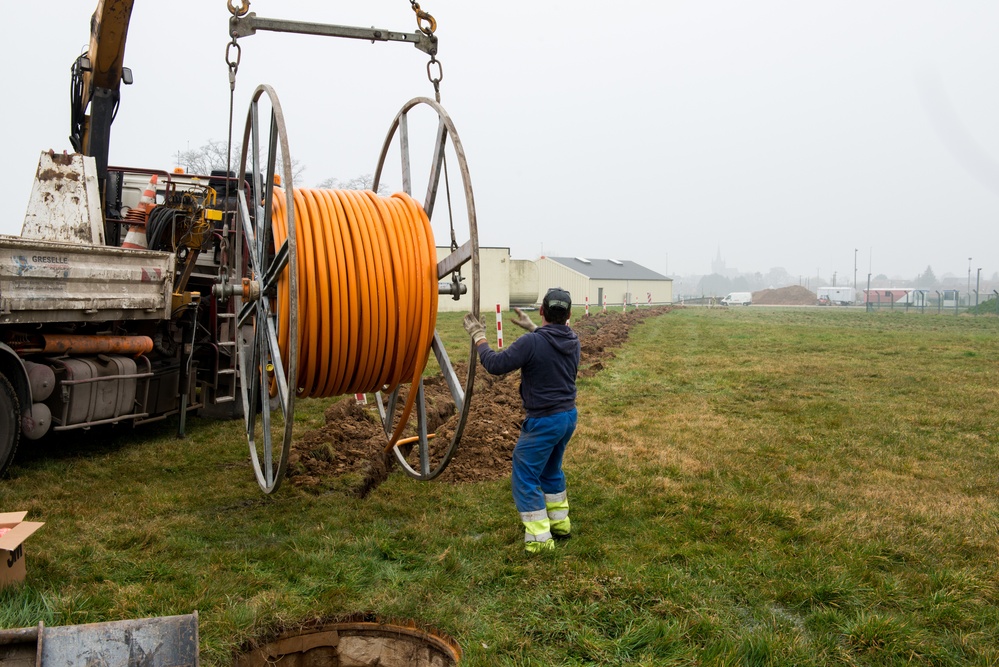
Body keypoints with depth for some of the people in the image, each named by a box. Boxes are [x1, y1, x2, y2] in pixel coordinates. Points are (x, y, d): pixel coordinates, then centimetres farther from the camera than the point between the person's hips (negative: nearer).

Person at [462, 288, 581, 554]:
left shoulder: (532, 342, -23)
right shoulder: (573, 341, 0)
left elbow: (495, 365, -17)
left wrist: (478, 337, -4)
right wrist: (532, 328, 28)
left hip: (543, 422, -8)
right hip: (569, 415, 8)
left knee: (525, 478, 4)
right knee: (551, 471, 26)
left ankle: (539, 538, 5)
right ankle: (560, 523, 35)